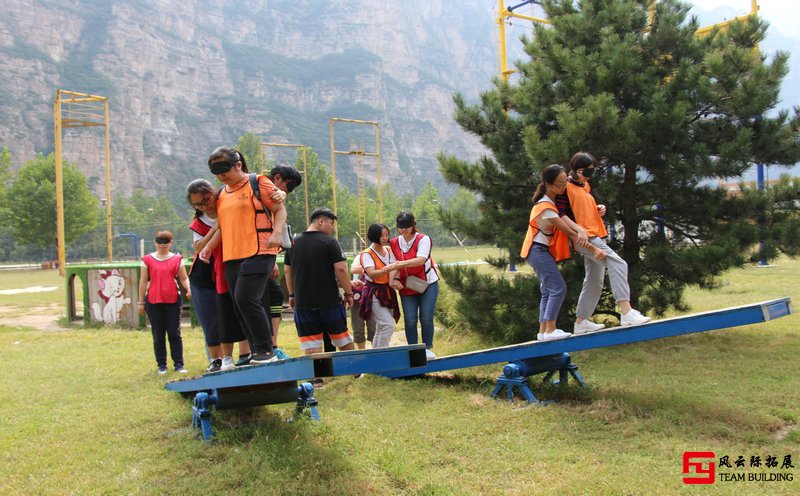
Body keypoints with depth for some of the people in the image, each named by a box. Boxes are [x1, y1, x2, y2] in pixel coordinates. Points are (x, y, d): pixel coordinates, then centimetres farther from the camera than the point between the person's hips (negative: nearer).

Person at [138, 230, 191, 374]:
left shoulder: (177, 259, 5)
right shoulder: (148, 259, 5)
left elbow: (184, 278, 5)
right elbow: (143, 282, 6)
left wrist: (188, 289, -16)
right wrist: (141, 302, 6)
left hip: (173, 301, 0)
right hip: (153, 302, 0)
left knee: (174, 334, 3)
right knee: (158, 336, 6)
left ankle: (179, 364, 7)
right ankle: (161, 365, 14)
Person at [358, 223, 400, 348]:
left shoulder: (389, 251, 9)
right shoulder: (367, 254, -10)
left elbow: (394, 267, -4)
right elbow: (372, 273, -24)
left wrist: (392, 280, -25)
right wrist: (386, 269, -42)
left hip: (388, 292, 7)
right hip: (374, 293, -7)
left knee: (381, 329, 11)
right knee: (388, 325, -18)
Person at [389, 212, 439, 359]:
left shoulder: (423, 239, -13)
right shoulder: (394, 243, 0)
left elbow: (421, 260, -29)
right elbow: (395, 265, -1)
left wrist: (401, 264, -41)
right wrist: (395, 279, -22)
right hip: (406, 287, 3)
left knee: (426, 318, -3)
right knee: (410, 320, -1)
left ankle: (427, 349, 14)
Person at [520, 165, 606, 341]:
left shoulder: (552, 201, 8)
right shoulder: (546, 208, -22)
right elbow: (569, 232, -22)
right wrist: (594, 248, -21)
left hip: (544, 252, 10)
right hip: (540, 252, -10)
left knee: (549, 290, 9)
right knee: (558, 288, -13)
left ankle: (543, 331, 11)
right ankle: (549, 331, -14)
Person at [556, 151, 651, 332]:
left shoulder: (586, 186, 19)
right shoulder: (566, 186, -8)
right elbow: (560, 214, -15)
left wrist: (599, 209, 9)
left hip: (594, 236, 10)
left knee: (594, 281, 12)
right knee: (617, 263, -24)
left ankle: (581, 322, 20)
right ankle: (626, 312, -30)